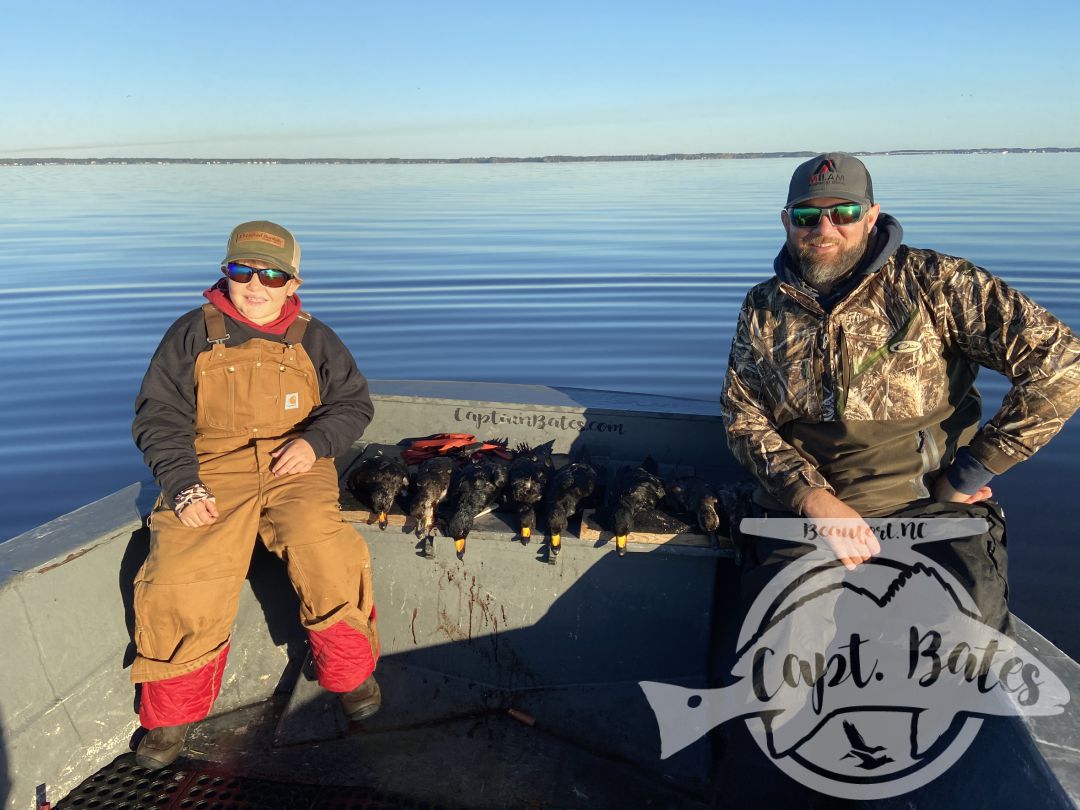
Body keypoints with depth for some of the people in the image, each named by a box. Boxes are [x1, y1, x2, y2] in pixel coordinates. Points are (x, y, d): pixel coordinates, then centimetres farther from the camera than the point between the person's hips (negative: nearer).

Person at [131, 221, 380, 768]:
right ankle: (171, 712, 3)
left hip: (295, 471, 0)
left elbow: (353, 402, 16)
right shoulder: (193, 333, 8)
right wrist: (184, 486, -10)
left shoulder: (314, 340, 12)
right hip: (212, 472, 0)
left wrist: (316, 440, -6)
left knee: (327, 556, -28)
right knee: (181, 580, -24)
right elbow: (159, 416, 6)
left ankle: (350, 672, -1)